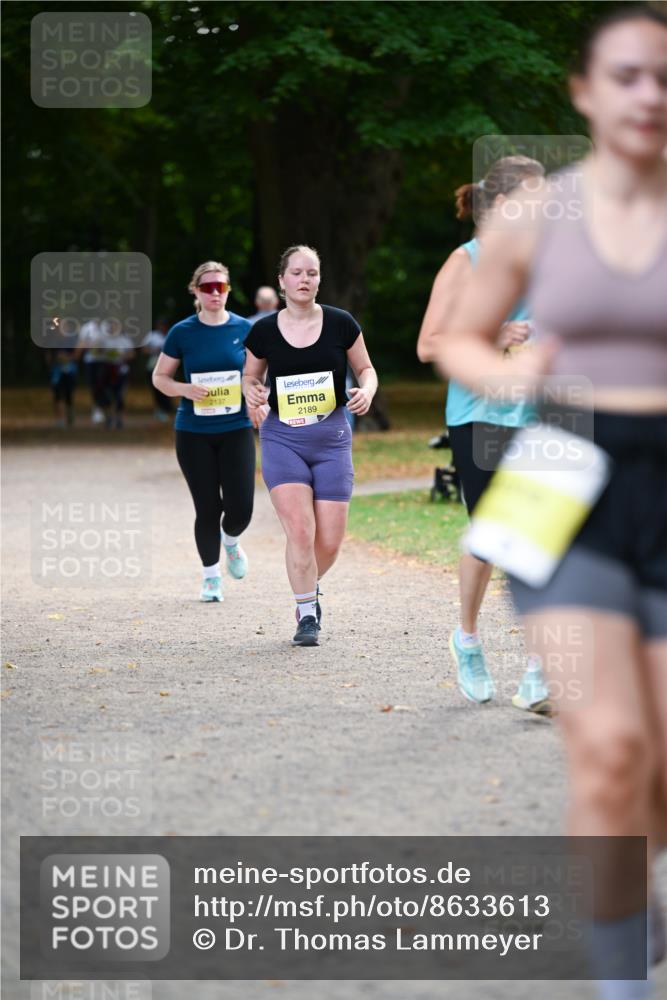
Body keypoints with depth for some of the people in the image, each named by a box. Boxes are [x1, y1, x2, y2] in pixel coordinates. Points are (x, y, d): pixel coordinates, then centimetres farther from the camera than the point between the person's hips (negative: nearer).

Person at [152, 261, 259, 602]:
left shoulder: (244, 329, 1)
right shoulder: (182, 332, -1)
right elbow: (160, 377, 6)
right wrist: (185, 389, -13)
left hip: (236, 429, 1)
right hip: (194, 433, -1)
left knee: (241, 507, -7)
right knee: (207, 507, 0)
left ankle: (231, 542, 29)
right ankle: (211, 575, 20)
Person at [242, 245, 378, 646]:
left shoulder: (341, 323, -1)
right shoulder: (264, 331, 0)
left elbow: (365, 368, 10)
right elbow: (251, 376, 14)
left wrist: (366, 391, -11)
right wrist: (252, 392, -8)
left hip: (332, 438, 1)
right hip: (283, 437, -1)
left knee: (330, 541, -1)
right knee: (300, 530, -16)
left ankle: (310, 588, 31)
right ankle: (307, 615, -2)